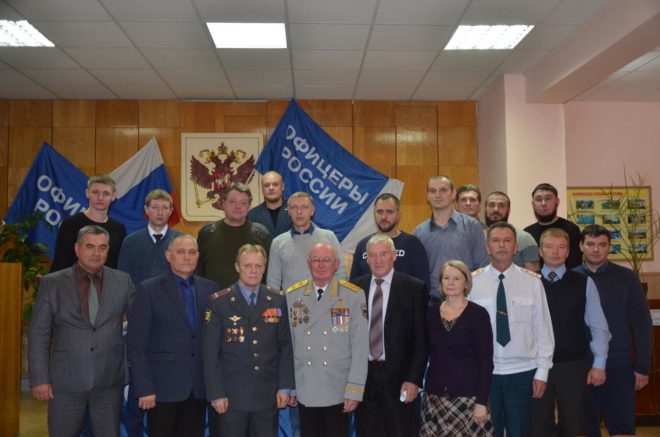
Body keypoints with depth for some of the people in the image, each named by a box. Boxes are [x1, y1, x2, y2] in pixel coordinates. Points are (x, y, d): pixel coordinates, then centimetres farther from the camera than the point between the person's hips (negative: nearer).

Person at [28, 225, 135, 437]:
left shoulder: (122, 281, 2)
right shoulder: (52, 283, -1)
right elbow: (38, 334, -1)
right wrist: (39, 379, -5)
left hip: (110, 380, 1)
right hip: (66, 381, -1)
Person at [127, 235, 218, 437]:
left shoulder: (210, 289, 6)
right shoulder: (149, 290, -3)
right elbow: (137, 343, -6)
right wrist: (144, 388, -10)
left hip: (199, 387, 3)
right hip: (164, 387, -3)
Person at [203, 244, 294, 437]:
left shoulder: (278, 301, 3)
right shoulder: (219, 302, -3)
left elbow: (286, 347, 5)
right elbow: (211, 353, -4)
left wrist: (285, 386, 0)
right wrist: (216, 393, -7)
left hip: (268, 395, 2)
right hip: (232, 395, -2)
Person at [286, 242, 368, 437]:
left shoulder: (354, 295, -6)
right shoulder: (292, 295, 2)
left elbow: (360, 346, -8)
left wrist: (354, 389, -10)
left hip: (339, 391, -2)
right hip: (305, 390, 2)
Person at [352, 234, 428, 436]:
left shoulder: (414, 288, -4)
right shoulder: (355, 287, 5)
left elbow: (421, 339, -5)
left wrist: (413, 379, -10)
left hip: (399, 377, -2)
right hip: (363, 376, 3)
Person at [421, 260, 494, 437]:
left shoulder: (478, 314, -5)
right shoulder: (430, 313, 5)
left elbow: (486, 362, -7)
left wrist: (481, 401, -10)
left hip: (468, 395, -3)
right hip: (435, 396, 3)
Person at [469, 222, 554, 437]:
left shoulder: (533, 282, -3)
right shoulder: (473, 281, -5)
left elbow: (543, 328, 0)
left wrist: (542, 371, -1)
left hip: (522, 372, 1)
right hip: (484, 372, 0)